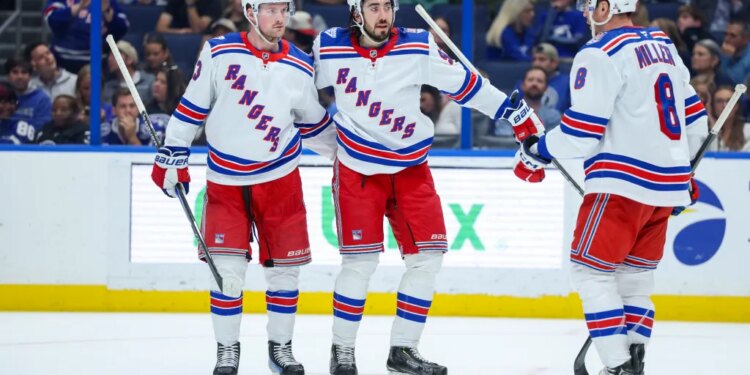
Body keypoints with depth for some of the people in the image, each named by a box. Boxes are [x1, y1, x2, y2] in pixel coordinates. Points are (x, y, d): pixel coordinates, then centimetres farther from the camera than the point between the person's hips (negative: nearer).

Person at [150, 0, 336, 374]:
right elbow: (193, 104, -1)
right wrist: (173, 154, -2)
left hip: (279, 178, 2)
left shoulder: (300, 68, -1)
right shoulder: (219, 52, -7)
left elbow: (313, 122, 13)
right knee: (227, 268, -5)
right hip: (225, 179, -2)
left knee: (283, 266, 4)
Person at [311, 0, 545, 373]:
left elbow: (462, 82, -2)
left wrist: (515, 111, -3)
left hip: (411, 167, 3)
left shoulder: (418, 47, -8)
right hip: (358, 168, -3)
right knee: (360, 260, -9)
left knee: (427, 255, 0)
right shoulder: (329, 49, -10)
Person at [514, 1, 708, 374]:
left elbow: (581, 133, -15)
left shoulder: (599, 55, -12)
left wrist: (537, 151, 1)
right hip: (666, 185, 8)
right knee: (635, 274, 16)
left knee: (591, 271, -3)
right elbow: (694, 119, 19)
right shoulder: (665, 46, 14)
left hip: (623, 182, -8)